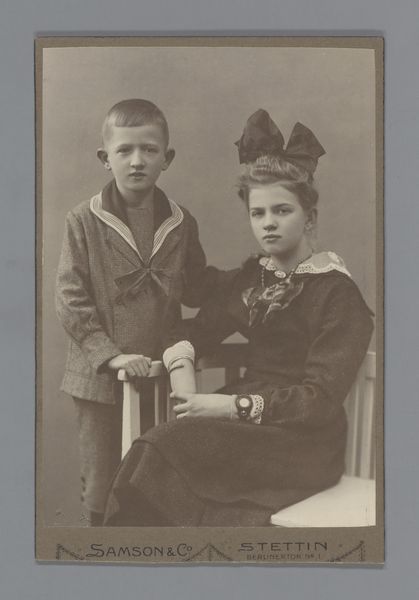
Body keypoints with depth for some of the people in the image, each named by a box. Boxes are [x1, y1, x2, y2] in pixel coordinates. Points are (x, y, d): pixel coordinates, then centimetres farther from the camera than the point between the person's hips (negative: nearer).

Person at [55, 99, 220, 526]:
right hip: (101, 378, -2)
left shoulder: (181, 224, 4)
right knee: (101, 489, 11)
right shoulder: (83, 222, -5)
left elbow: (194, 289, 12)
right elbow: (70, 299, -9)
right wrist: (110, 354, -17)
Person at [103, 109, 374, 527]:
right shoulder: (252, 276, 13)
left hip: (304, 441, -5)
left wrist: (230, 406, -21)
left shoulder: (336, 292, -7)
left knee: (161, 449, -26)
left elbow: (320, 399, -14)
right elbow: (197, 329, 14)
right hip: (248, 419, 6)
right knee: (160, 447, -24)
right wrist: (180, 365, -9)